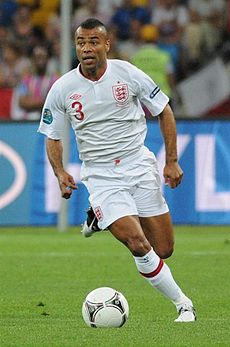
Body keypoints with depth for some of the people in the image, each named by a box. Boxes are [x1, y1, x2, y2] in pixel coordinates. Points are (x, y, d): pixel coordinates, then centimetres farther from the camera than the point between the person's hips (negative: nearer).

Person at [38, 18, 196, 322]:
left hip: (139, 165, 2)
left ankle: (102, 218, 29)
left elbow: (164, 111, 6)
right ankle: (183, 304, -2)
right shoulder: (62, 89, -5)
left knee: (163, 250, 3)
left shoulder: (127, 74, -6)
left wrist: (172, 161, 1)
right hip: (101, 176, -2)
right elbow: (52, 137, 7)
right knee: (139, 246, -20)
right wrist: (60, 172, -11)